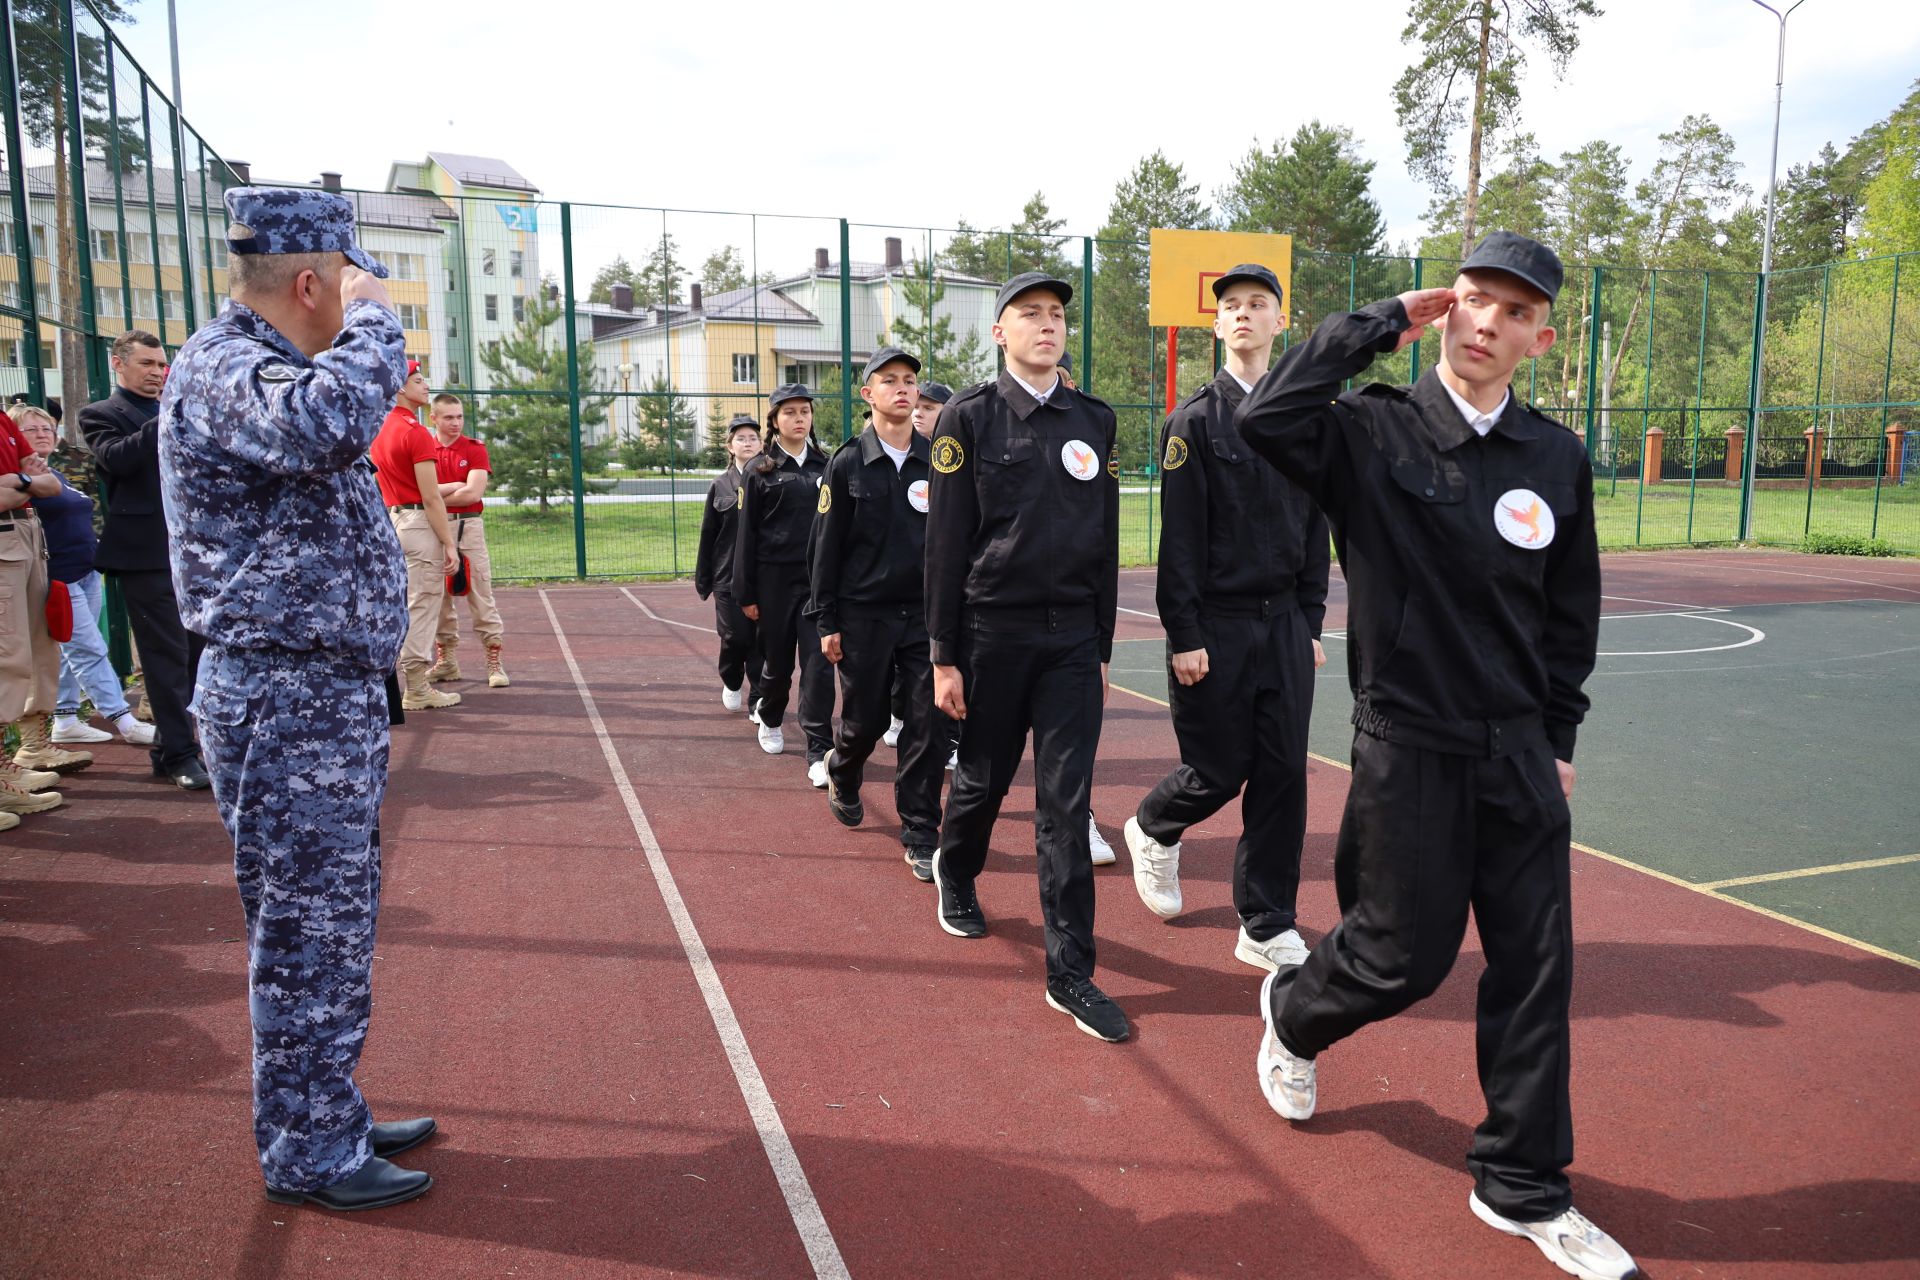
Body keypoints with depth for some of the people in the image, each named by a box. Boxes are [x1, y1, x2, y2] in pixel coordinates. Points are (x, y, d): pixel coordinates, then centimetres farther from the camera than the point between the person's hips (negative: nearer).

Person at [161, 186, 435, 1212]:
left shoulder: (267, 365, 16)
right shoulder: (220, 368, -16)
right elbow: (329, 424, -37)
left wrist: (361, 332, 16)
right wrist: (373, 318, -19)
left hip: (328, 693, 10)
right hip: (289, 698, -10)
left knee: (336, 920, 18)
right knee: (308, 929, 1)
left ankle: (330, 1117, 31)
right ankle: (307, 1154, 16)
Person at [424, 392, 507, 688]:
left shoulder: (475, 449, 2)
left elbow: (474, 492, -10)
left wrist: (435, 495, -5)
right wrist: (455, 487, -9)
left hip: (468, 526, -2)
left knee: (480, 592, -3)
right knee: (438, 594, 8)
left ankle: (494, 661, -1)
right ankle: (445, 660, 19)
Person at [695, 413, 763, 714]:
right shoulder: (720, 485, 5)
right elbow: (708, 535, 6)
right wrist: (704, 580, 5)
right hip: (729, 576, 1)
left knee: (761, 639, -1)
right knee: (735, 637, 0)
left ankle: (758, 699, 11)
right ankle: (731, 683, 29)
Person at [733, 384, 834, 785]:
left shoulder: (826, 466, 7)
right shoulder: (759, 470, 1)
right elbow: (746, 534, 0)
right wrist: (745, 593, -3)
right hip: (775, 579, -1)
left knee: (819, 663, -7)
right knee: (778, 659, 11)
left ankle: (819, 753, -5)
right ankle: (769, 717, 41)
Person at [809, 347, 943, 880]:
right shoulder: (848, 464, -1)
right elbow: (827, 547, 0)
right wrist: (826, 623, -3)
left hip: (928, 614, 1)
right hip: (864, 616, -1)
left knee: (930, 724, -5)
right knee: (864, 721, 9)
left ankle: (919, 835, 7)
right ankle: (842, 777, 43)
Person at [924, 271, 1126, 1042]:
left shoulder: (1095, 420, 8)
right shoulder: (970, 417, -2)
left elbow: (1105, 539, 10)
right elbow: (946, 542, -5)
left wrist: (1101, 646, 9)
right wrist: (944, 657, -7)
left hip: (1072, 637, 2)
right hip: (993, 631, -2)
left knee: (1066, 801, -1)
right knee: (984, 779, 13)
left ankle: (1070, 972, 4)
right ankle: (955, 874, 45)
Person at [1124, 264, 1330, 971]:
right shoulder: (1195, 420, -4)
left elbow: (1314, 530, 13)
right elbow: (1179, 538, -8)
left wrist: (1311, 622, 9)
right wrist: (1184, 636, -12)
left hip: (1284, 623, 4)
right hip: (1216, 627, -4)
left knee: (1282, 773, 3)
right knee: (1218, 770, 2)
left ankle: (1268, 928, 14)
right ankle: (1153, 830, 35)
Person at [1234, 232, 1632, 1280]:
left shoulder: (1557, 459, 4)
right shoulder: (1371, 435, -8)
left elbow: (1571, 612, 12)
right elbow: (1266, 417, -28)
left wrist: (1556, 737, 11)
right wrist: (1386, 321, -18)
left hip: (1520, 757, 4)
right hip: (1408, 751, -4)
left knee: (1536, 965, 8)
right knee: (1407, 956, 5)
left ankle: (1522, 1186, 25)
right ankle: (1293, 1010, 40)